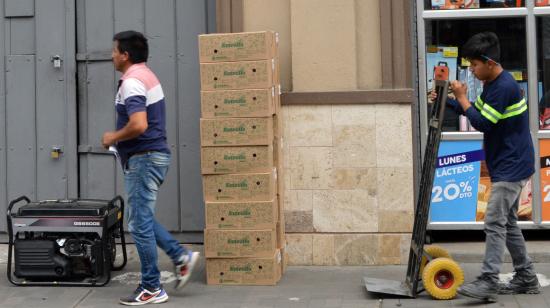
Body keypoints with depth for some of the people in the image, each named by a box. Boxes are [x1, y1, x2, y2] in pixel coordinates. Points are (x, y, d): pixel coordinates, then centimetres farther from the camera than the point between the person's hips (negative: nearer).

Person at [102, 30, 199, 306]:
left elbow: (138, 125, -30)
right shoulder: (146, 75, 15)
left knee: (140, 222, -3)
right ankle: (181, 256, 16)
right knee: (140, 217, 19)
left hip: (143, 158, -10)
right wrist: (120, 138, 17)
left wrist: (113, 137, -13)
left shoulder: (132, 82, -18)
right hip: (154, 154, 10)